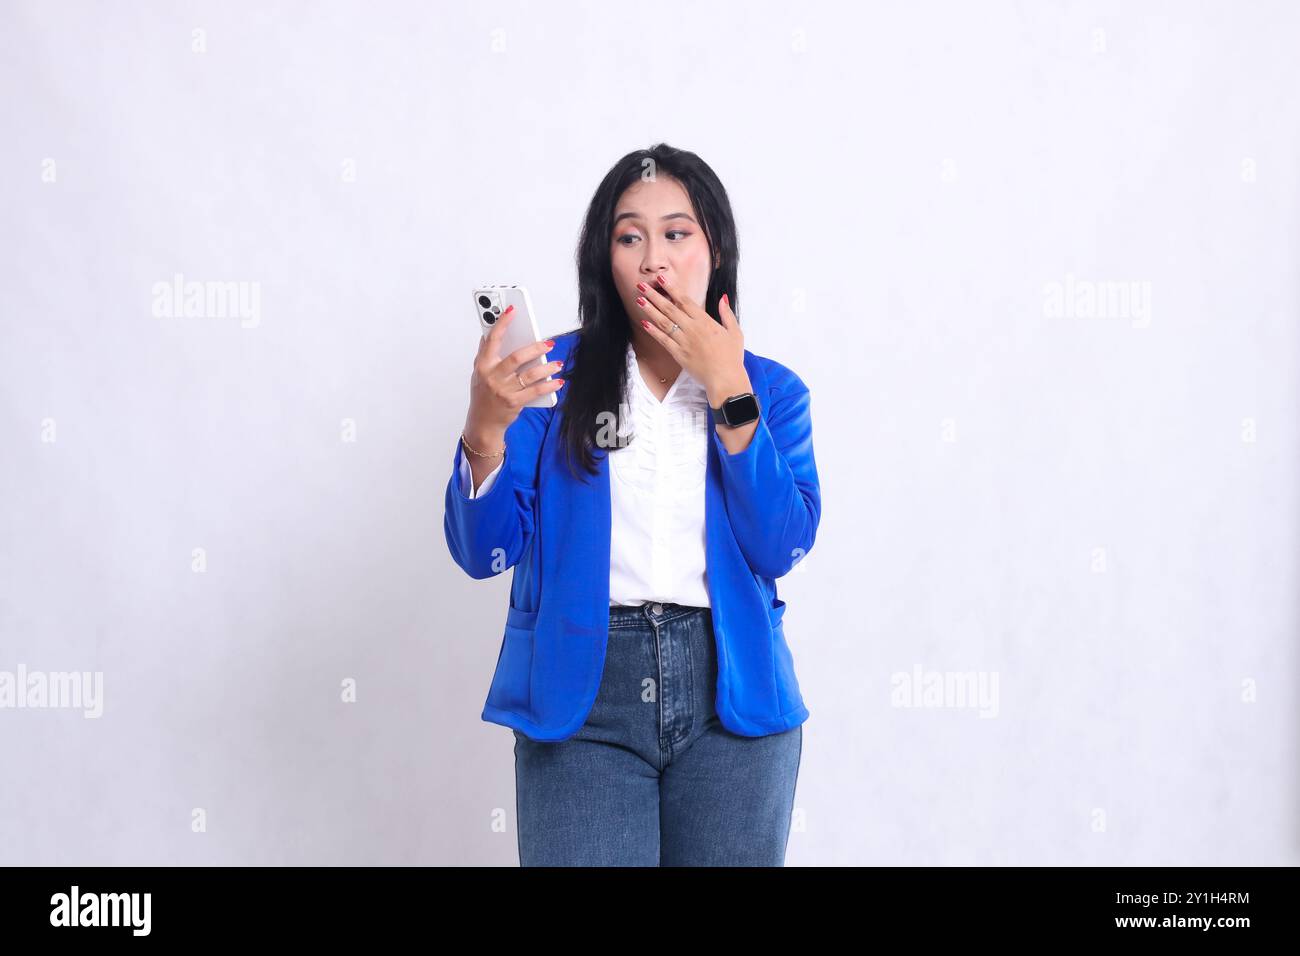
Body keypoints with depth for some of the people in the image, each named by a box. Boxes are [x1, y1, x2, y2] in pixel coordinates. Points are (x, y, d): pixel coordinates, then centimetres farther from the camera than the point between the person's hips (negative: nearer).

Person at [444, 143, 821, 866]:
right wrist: (485, 428, -21)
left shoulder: (772, 390, 8)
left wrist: (729, 391, -10)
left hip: (731, 695, 2)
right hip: (583, 696, -1)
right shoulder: (555, 374, 4)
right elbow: (484, 552, -3)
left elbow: (781, 547, -7)